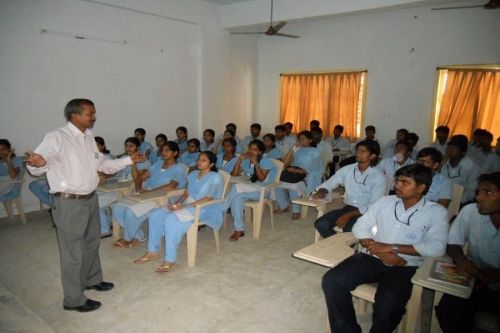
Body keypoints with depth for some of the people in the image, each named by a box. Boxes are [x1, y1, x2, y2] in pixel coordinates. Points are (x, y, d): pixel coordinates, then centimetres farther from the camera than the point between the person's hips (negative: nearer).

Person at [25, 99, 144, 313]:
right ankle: (74, 300, 19)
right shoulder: (57, 138, -17)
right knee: (73, 251, 3)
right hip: (69, 203, -8)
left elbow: (102, 164, 18)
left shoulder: (89, 138, 7)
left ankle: (92, 279, 45)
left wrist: (129, 160, 20)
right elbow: (36, 167, -26)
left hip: (90, 199, 8)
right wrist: (37, 163, -50)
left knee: (92, 242, 23)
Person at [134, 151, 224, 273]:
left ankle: (170, 260, -25)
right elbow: (186, 194, 15)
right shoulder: (193, 174, 16)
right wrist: (177, 203, -6)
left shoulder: (215, 178, -7)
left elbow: (208, 198, -17)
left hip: (204, 209, -7)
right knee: (155, 214, -12)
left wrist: (184, 206, -23)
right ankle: (153, 251, -4)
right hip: (187, 205, 8)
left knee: (171, 219, -31)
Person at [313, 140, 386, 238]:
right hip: (347, 208, 5)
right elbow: (329, 183, 11)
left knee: (349, 230, -34)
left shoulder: (379, 177, -8)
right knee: (320, 224, -19)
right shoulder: (347, 169, 5)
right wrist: (321, 192, -14)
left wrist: (349, 215, -23)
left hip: (366, 212, -4)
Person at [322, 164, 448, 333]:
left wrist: (391, 247, -15)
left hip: (405, 266, -3)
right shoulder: (385, 201, 11)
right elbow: (360, 227, 8)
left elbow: (437, 247, -11)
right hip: (372, 258, 3)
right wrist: (379, 251, -10)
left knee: (387, 306, -33)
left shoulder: (436, 212, 3)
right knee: (331, 281, -20)